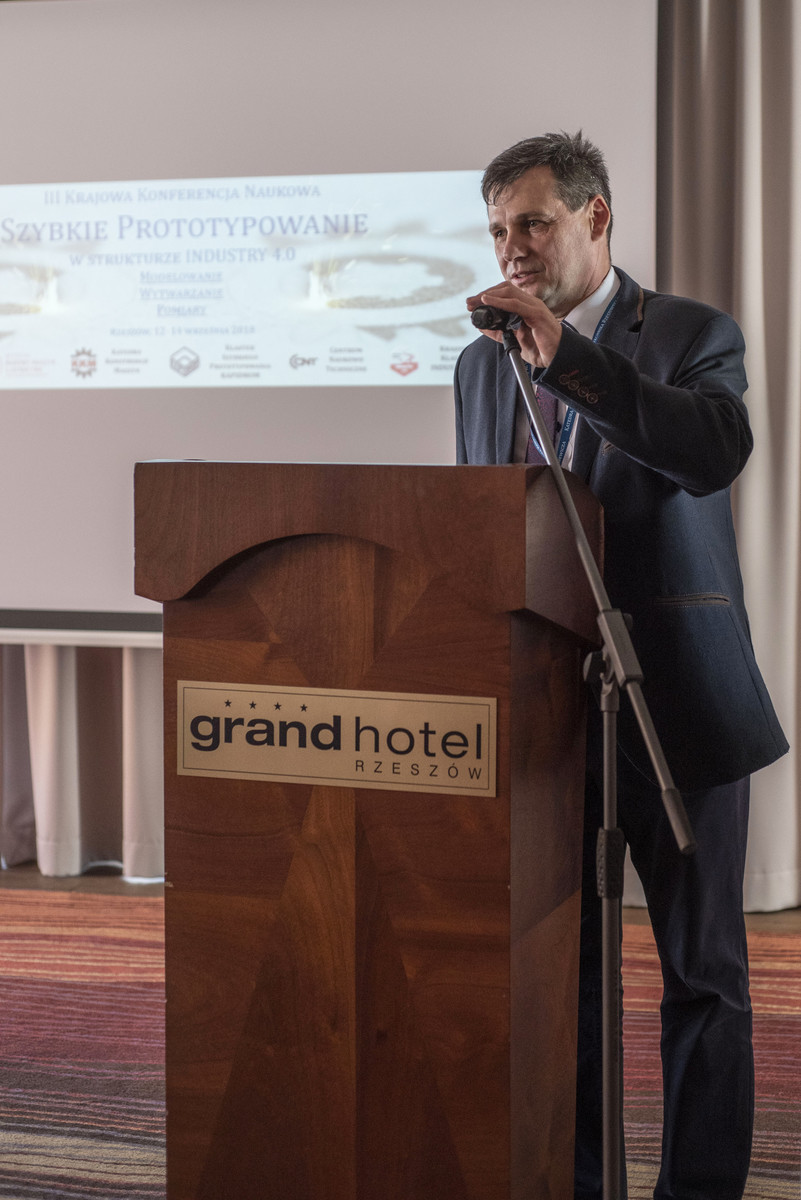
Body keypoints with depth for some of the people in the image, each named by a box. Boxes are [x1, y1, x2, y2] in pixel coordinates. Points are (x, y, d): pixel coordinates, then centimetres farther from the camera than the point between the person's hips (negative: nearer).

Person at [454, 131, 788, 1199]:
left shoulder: (694, 336, -3)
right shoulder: (484, 364, 12)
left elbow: (717, 449, -24)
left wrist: (566, 353, -28)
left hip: (673, 705, -4)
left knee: (702, 970, 5)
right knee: (561, 962, 11)